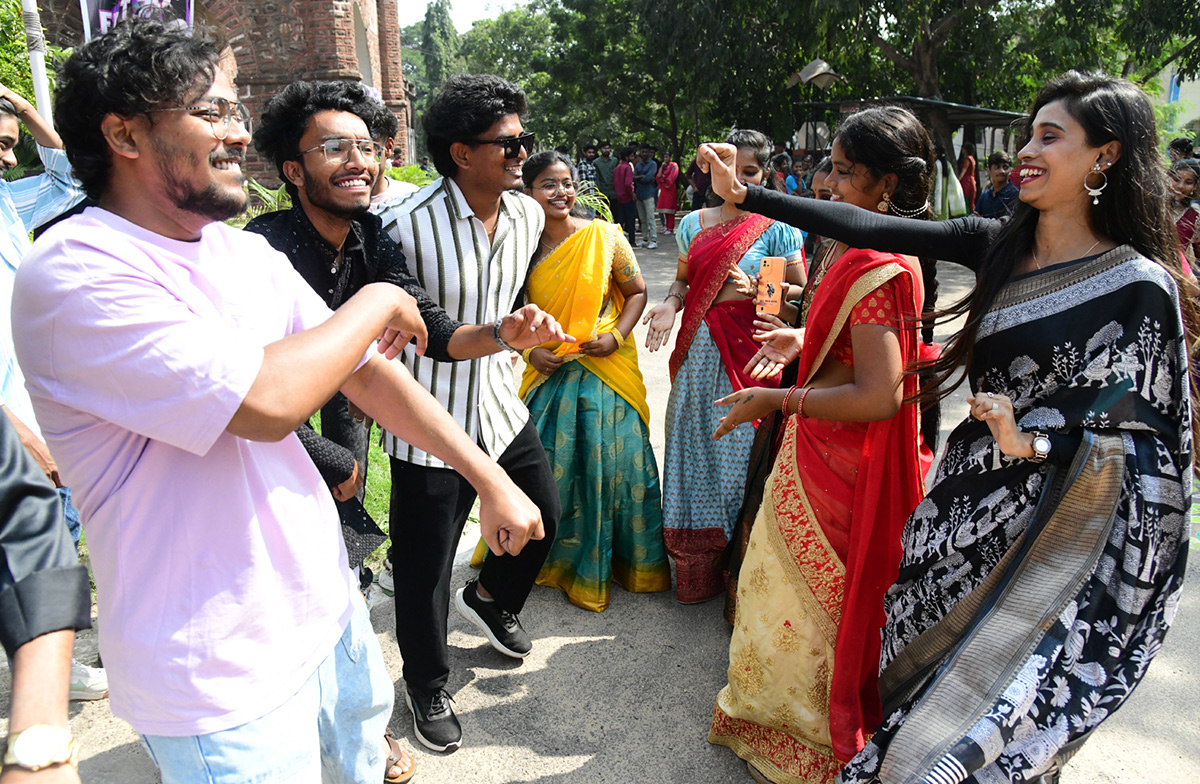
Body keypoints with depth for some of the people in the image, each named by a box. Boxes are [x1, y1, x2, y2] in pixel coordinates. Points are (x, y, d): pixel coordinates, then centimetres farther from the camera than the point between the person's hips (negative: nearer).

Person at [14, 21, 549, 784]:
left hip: (328, 605, 7)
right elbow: (266, 401, -31)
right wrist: (377, 301, -14)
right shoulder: (74, 273, -21)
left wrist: (491, 478, 1)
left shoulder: (250, 255, 5)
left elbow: (368, 371, 5)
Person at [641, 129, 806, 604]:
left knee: (740, 449, -1)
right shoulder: (694, 224, 11)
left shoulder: (777, 227, -2)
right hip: (699, 352, 4)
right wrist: (671, 304, -3)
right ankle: (696, 564, 22)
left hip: (749, 354, -4)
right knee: (695, 448, 8)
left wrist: (754, 290, -18)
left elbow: (800, 291, -2)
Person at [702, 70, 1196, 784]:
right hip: (971, 492, 6)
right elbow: (870, 229, -3)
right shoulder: (998, 245, 1)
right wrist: (745, 195, -5)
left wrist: (1035, 441, -26)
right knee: (925, 659, 19)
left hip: (1049, 521, -5)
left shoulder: (1142, 286, -14)